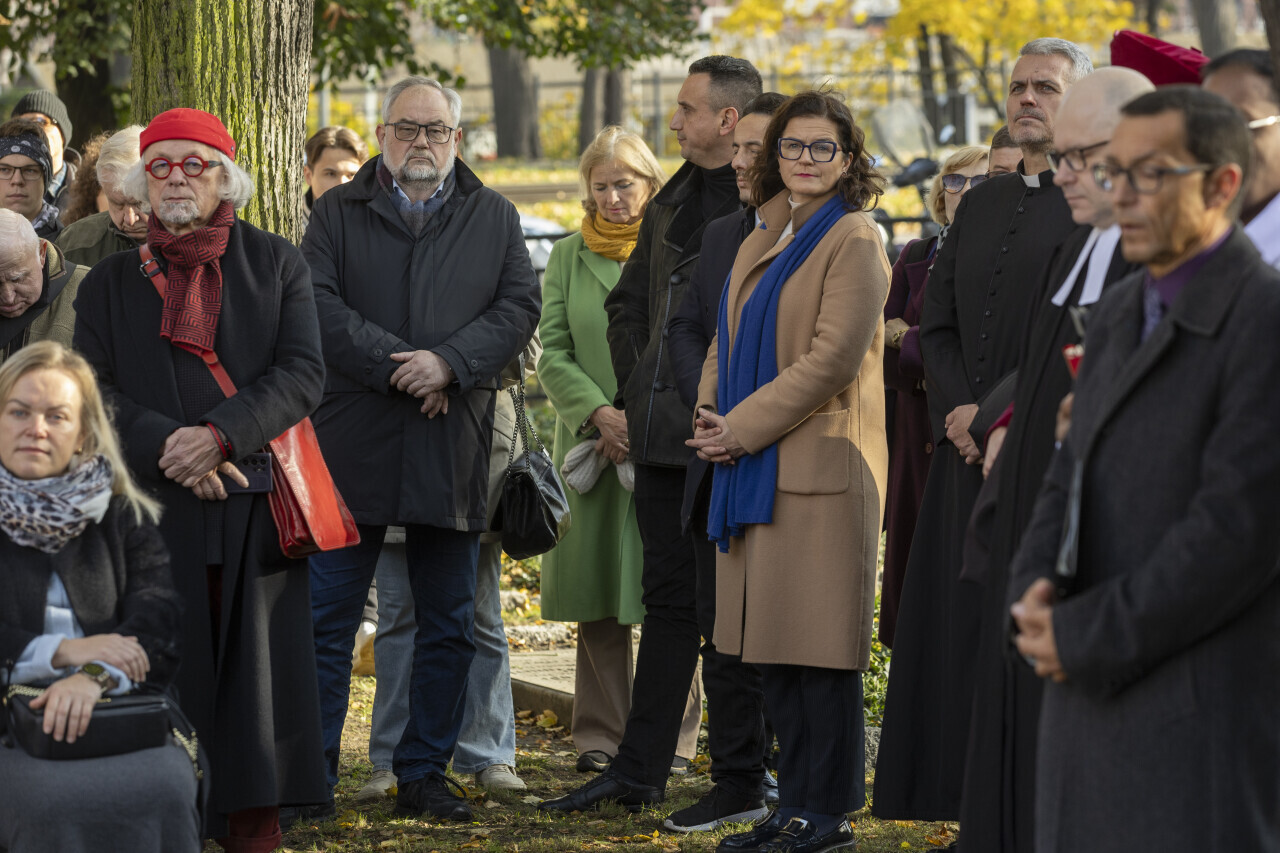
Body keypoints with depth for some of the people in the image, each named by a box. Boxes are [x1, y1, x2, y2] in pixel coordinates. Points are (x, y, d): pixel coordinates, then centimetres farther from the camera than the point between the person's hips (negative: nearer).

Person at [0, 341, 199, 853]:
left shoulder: (123, 516, 16)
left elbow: (156, 618, 0)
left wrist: (96, 675, -20)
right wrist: (63, 651, -12)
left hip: (115, 715, 2)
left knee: (166, 788, -31)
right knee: (54, 802, -35)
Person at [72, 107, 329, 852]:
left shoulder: (276, 264, 9)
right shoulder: (112, 280, 12)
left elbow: (303, 373, -1)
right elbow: (93, 391, 4)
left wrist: (220, 433, -15)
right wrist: (167, 445, -13)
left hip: (255, 506, 0)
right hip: (153, 505, 0)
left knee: (255, 670, -1)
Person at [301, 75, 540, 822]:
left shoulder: (493, 218, 11)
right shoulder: (339, 214, 6)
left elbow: (520, 305, 1)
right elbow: (320, 305, -6)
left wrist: (450, 361, -14)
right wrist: (394, 364, -16)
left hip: (454, 447, 2)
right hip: (352, 444, -2)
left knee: (449, 625, 7)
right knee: (328, 617, 0)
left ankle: (425, 773, 17)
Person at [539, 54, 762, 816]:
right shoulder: (675, 201, 15)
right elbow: (628, 302, 25)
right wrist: (637, 391, 13)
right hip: (664, 434, 7)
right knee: (669, 596, 11)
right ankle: (640, 772, 16)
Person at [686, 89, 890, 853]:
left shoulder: (854, 240, -7)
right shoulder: (765, 239, 18)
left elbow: (833, 358, -15)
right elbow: (730, 339, 22)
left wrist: (742, 426, -13)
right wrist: (713, 416, 3)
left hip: (820, 464, -8)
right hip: (757, 469, 8)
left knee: (820, 647, -5)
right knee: (777, 649, 11)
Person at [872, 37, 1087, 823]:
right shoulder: (981, 205, 16)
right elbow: (937, 325, 15)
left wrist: (993, 415, -12)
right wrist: (959, 413, -2)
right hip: (969, 453, 7)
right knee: (957, 634, 6)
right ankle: (977, 814, 11)